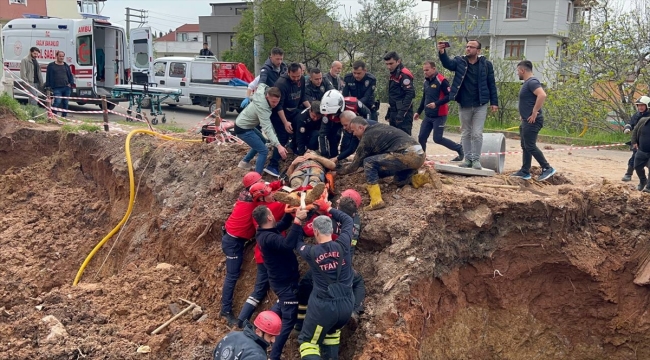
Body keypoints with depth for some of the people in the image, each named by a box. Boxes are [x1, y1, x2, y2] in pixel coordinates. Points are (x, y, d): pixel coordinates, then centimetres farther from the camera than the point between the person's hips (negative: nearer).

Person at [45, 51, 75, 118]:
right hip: (57, 88, -4)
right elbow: (48, 76, 6)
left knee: (65, 103, 6)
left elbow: (70, 76, 19)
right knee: (57, 101, -16)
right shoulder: (51, 65, 7)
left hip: (66, 88, 4)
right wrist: (48, 86, -1)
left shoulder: (66, 66, 17)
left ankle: (64, 116, 16)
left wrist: (71, 83, 3)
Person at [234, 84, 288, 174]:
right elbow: (267, 128, -43)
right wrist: (278, 145, -53)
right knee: (263, 151, -12)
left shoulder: (262, 92, -10)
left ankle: (244, 162, 38)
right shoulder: (262, 108, -34)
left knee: (262, 141, 29)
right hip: (242, 129, -10)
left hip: (244, 124, 10)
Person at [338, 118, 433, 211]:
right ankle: (422, 178, 12)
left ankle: (376, 201, -12)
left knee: (368, 163, -8)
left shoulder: (367, 137, -1)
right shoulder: (379, 127, 23)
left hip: (407, 155, -9)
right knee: (399, 180, 33)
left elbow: (355, 165, 6)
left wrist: (338, 172, 22)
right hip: (419, 154, 9)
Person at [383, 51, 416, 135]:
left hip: (403, 114, -9)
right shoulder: (393, 75, 16)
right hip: (394, 113, 9)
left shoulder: (404, 74, -12)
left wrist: (402, 113, -26)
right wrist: (389, 113, 20)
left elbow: (410, 95, -21)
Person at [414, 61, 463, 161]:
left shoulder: (441, 80, -14)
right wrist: (418, 112, 20)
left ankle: (459, 148, 10)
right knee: (421, 137, 2)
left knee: (437, 138, -7)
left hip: (439, 116, -7)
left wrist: (436, 104, -27)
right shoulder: (426, 81, 11)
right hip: (428, 116, 8)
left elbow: (449, 96, -18)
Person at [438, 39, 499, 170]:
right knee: (465, 134, 10)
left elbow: (491, 84, 2)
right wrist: (442, 52, -39)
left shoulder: (486, 64, -1)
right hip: (464, 105, 2)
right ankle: (468, 159, 19)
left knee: (477, 134, -3)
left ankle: (476, 159, 8)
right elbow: (447, 63, -20)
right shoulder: (459, 61, 1)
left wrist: (494, 102, -2)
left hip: (480, 105, -2)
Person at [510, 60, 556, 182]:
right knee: (525, 146, 12)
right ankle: (525, 172, 16)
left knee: (530, 146, -10)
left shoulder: (532, 82, -15)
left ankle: (547, 168, -4)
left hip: (532, 121, -11)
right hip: (526, 121, 11)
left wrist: (535, 112, -26)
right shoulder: (527, 83, 17)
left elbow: (542, 95, -30)